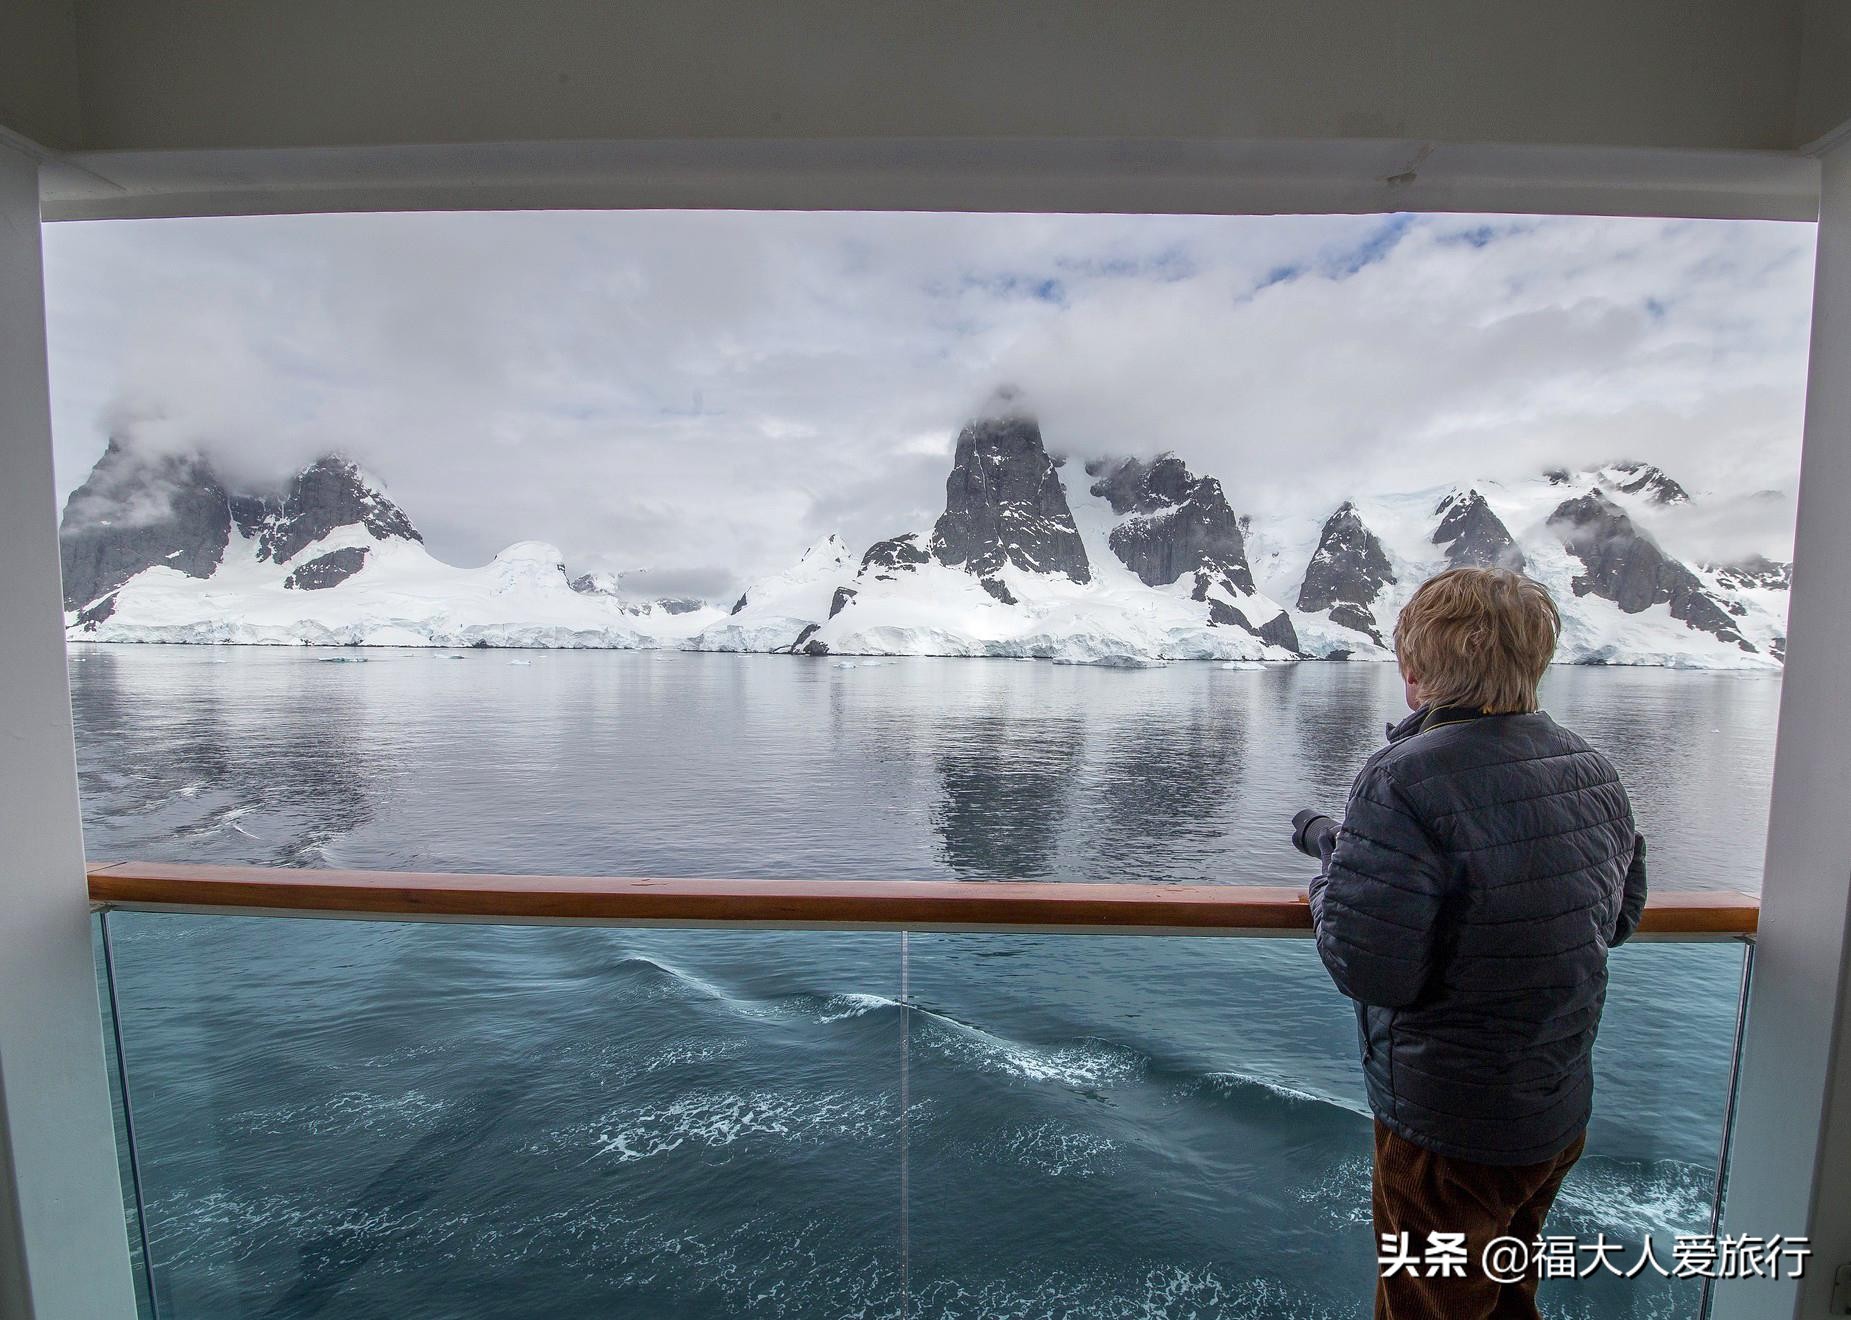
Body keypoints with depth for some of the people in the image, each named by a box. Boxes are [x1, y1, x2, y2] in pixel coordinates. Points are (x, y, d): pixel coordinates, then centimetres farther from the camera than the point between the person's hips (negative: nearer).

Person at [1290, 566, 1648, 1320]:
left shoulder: (1404, 782, -28)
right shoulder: (1593, 769, -3)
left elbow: (1363, 966, -29)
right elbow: (1621, 914, 11)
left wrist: (1333, 867, -12)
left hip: (1450, 1130, -7)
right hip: (1563, 1114, 7)